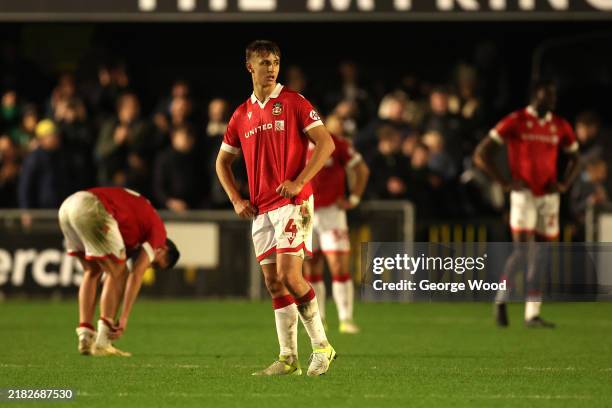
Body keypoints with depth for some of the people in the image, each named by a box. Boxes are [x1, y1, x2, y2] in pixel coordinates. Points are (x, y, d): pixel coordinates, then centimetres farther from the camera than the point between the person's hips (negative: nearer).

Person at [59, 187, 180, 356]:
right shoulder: (158, 229, 11)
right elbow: (136, 275, 1)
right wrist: (123, 318, 0)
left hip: (67, 205, 9)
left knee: (92, 272, 22)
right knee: (117, 273, 4)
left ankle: (85, 339, 16)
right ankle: (102, 343, 0)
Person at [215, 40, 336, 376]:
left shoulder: (293, 103, -2)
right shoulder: (242, 115, 13)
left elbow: (326, 144, -7)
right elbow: (222, 161, 23)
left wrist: (298, 182, -15)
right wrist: (236, 200, 10)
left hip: (292, 203, -6)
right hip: (261, 210, 6)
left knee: (289, 276, -16)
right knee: (274, 282, 4)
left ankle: (321, 346, -2)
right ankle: (288, 358, 7)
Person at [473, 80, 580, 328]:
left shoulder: (560, 127, 8)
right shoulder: (515, 122, -6)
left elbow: (574, 159, 23)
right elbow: (481, 154, -5)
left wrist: (564, 184, 5)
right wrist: (505, 183, -9)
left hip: (549, 196, 5)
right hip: (524, 194, -5)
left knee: (540, 256, 4)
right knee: (522, 251, -14)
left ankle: (532, 314, 9)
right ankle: (501, 299, 9)